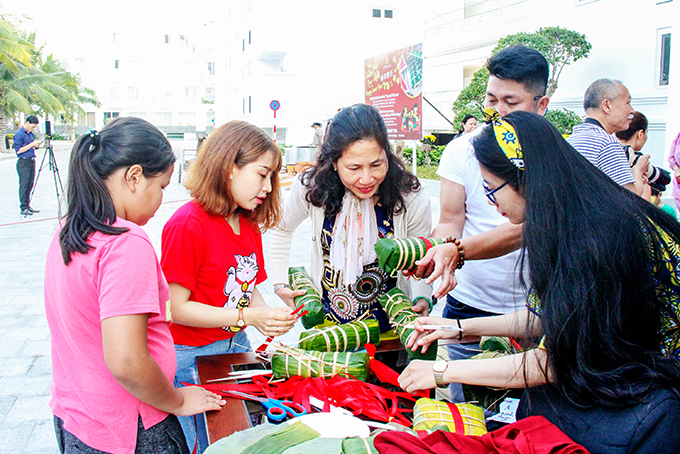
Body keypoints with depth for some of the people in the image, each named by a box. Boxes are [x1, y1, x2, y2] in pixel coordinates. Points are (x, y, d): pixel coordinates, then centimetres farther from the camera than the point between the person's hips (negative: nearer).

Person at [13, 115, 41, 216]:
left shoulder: (31, 134, 15)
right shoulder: (19, 134, -9)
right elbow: (18, 150, -14)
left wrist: (36, 146, 2)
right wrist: (31, 144, -16)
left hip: (32, 161, 8)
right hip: (23, 163, -8)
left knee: (30, 185, 9)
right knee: (24, 185, -6)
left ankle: (28, 206, 14)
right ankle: (23, 208, -4)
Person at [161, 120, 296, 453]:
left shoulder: (249, 224, 6)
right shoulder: (187, 224, -20)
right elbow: (176, 307, -20)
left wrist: (270, 314, -11)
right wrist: (248, 317, -23)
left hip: (236, 346, 7)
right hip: (192, 356, -7)